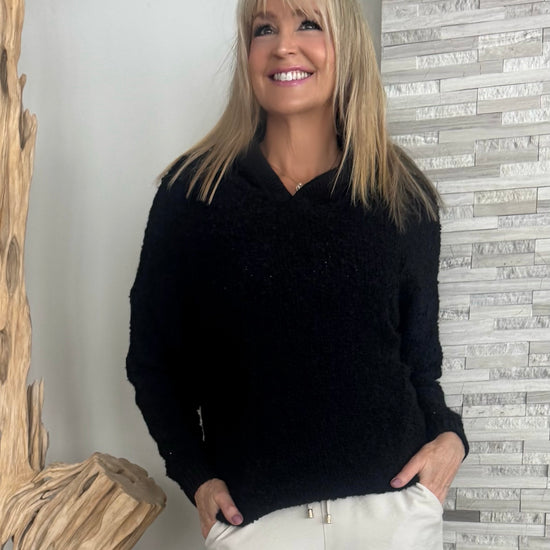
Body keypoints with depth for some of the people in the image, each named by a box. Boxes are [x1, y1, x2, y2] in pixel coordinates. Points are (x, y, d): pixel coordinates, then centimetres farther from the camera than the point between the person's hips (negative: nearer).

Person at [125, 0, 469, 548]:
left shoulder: (405, 196, 1)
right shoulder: (192, 190, -2)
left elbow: (419, 355, 10)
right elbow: (152, 355, 3)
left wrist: (448, 435, -6)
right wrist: (195, 475, -5)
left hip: (393, 504, 2)